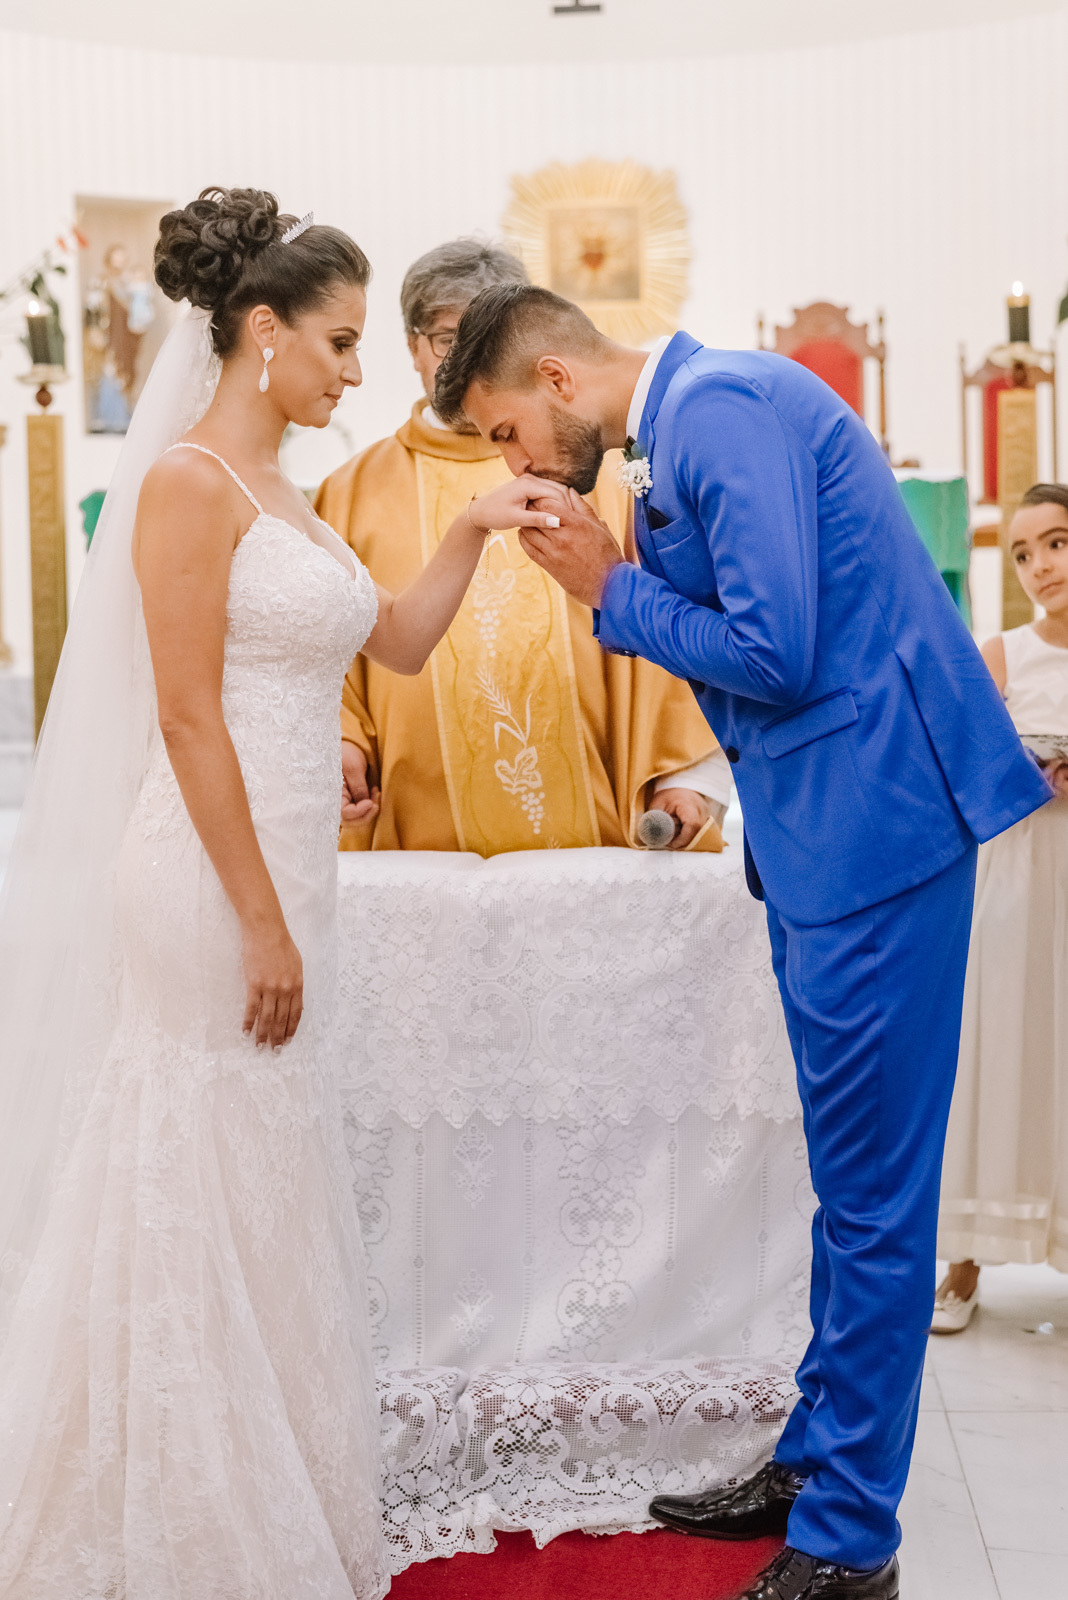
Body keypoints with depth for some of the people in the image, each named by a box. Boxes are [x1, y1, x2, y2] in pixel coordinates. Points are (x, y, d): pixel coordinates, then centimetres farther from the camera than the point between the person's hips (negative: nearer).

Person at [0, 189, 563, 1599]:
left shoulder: (282, 496, 15)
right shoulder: (190, 482, -12)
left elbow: (399, 642, 19)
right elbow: (186, 716, -18)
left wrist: (471, 530, 5)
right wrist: (261, 925, -18)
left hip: (281, 877, 9)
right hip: (217, 883, -9)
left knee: (271, 1203, 15)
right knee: (204, 1204, 2)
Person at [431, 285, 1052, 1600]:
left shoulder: (722, 408, -14)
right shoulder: (680, 428, 16)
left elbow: (777, 652, -21)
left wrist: (612, 591, -8)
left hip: (873, 816, -10)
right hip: (821, 834, 10)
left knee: (868, 1188, -1)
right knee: (851, 1179, 18)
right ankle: (816, 1465, 32)